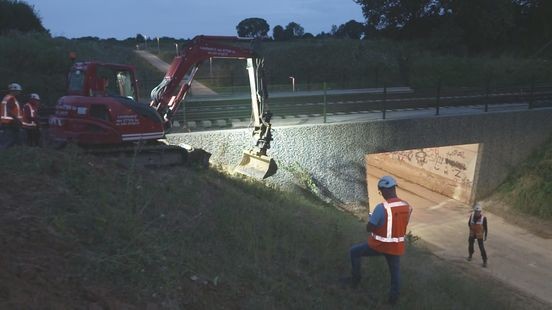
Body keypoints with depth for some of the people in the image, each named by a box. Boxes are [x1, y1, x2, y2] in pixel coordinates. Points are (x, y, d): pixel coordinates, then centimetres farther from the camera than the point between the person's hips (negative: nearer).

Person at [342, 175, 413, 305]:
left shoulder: (381, 207, -25)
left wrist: (370, 218, 3)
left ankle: (355, 280, 28)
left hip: (378, 245, -5)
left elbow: (369, 228, -17)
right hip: (396, 247, 5)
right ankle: (394, 297, 36)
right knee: (395, 270, 24)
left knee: (354, 251, 18)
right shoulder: (407, 206, -6)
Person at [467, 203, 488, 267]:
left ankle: (485, 261, 9)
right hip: (472, 234, 3)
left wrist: (485, 236, -6)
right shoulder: (472, 215, -15)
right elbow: (469, 223, 5)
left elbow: (485, 228, -10)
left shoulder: (483, 218, -23)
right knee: (470, 245, 16)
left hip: (479, 235, -3)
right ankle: (470, 255, 45)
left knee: (481, 248, -5)